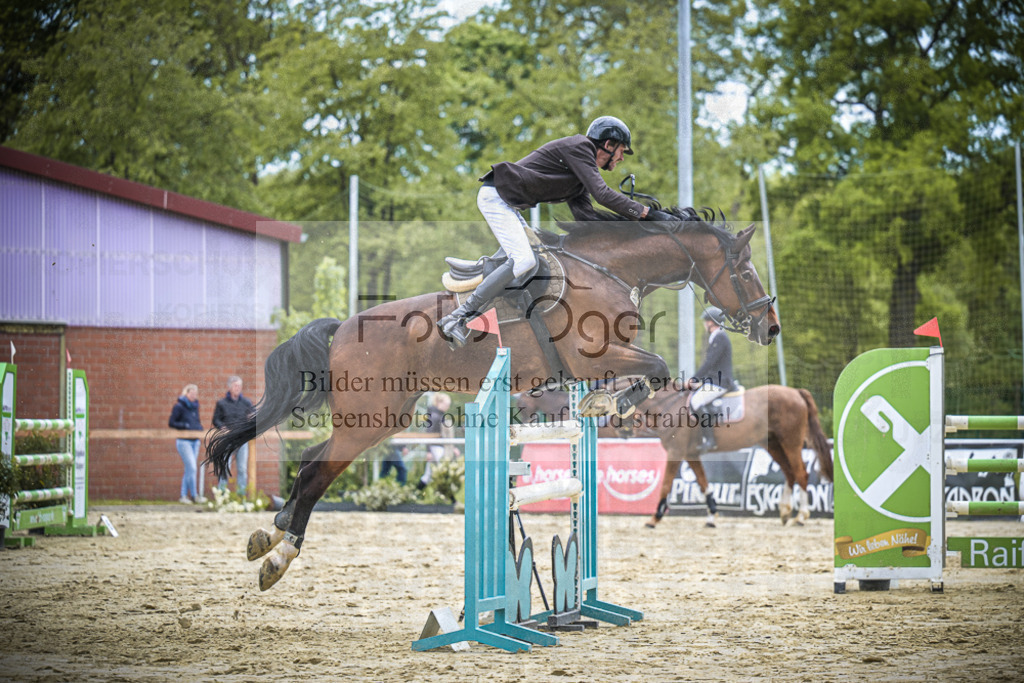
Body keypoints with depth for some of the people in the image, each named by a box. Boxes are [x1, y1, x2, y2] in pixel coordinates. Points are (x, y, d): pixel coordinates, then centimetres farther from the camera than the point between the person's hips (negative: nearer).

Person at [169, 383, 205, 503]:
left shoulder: (195, 406, 14)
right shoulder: (179, 406, -6)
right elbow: (171, 423, -8)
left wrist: (200, 427, 2)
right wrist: (186, 426, -16)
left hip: (195, 441, 7)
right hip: (184, 441, -7)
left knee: (189, 469, 8)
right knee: (192, 468, -11)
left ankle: (183, 496, 14)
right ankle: (194, 495, -6)